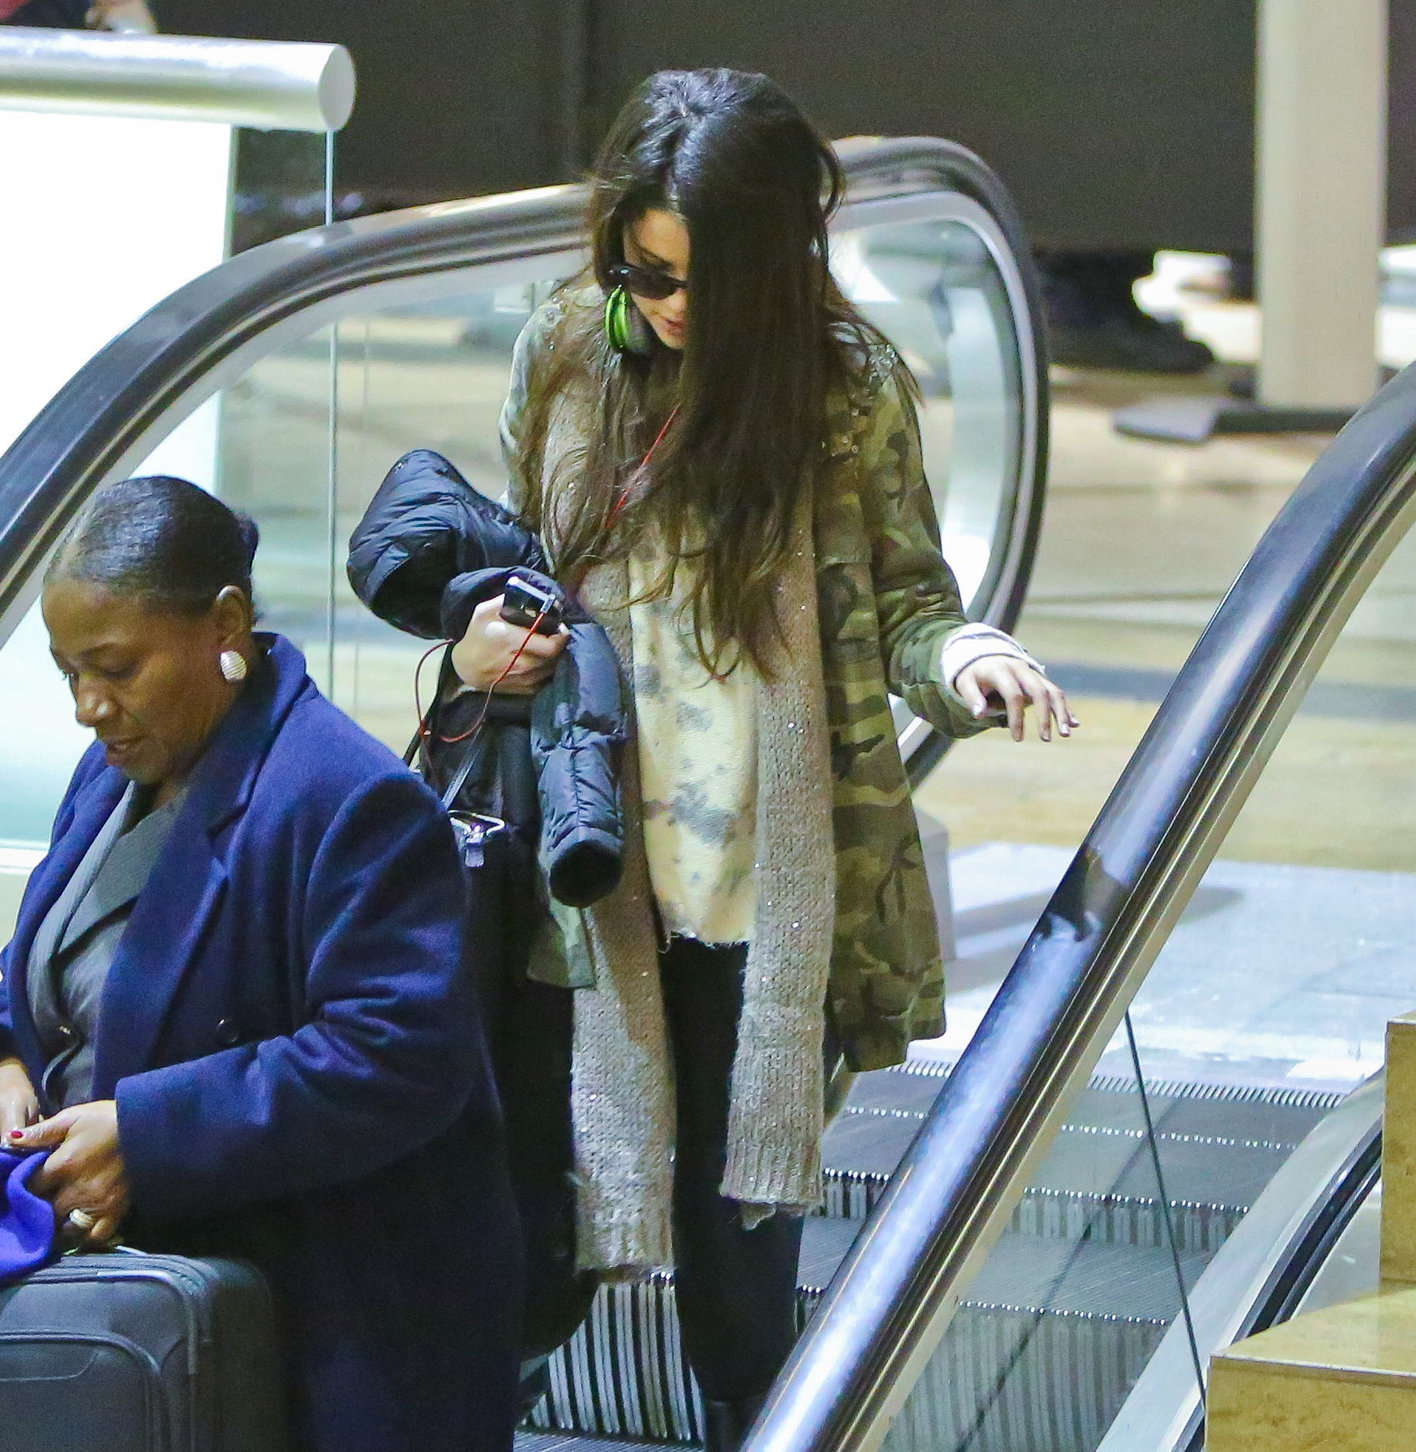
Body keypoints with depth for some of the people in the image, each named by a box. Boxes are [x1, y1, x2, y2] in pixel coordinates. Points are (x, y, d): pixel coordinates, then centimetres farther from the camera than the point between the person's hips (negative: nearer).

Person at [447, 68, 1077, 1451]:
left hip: (768, 882, -2)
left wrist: (962, 659, -24)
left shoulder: (848, 383, -7)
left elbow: (900, 600, -2)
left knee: (735, 1208, 5)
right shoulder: (563, 356, 2)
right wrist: (476, 635, -6)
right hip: (597, 862, 3)